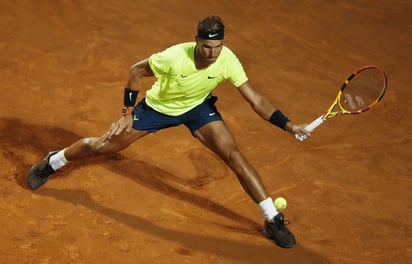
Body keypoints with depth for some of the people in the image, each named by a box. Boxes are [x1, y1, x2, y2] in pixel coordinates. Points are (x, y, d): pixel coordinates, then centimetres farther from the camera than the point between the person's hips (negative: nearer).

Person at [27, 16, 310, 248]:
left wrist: (288, 124, -37)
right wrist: (128, 113, -15)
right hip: (158, 106, -1)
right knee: (104, 146, 7)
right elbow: (136, 70, -19)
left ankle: (273, 220, -4)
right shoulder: (174, 57, -38)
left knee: (235, 156, -15)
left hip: (198, 107, 1)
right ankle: (52, 163, 37)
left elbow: (256, 100, -26)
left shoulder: (228, 61, -32)